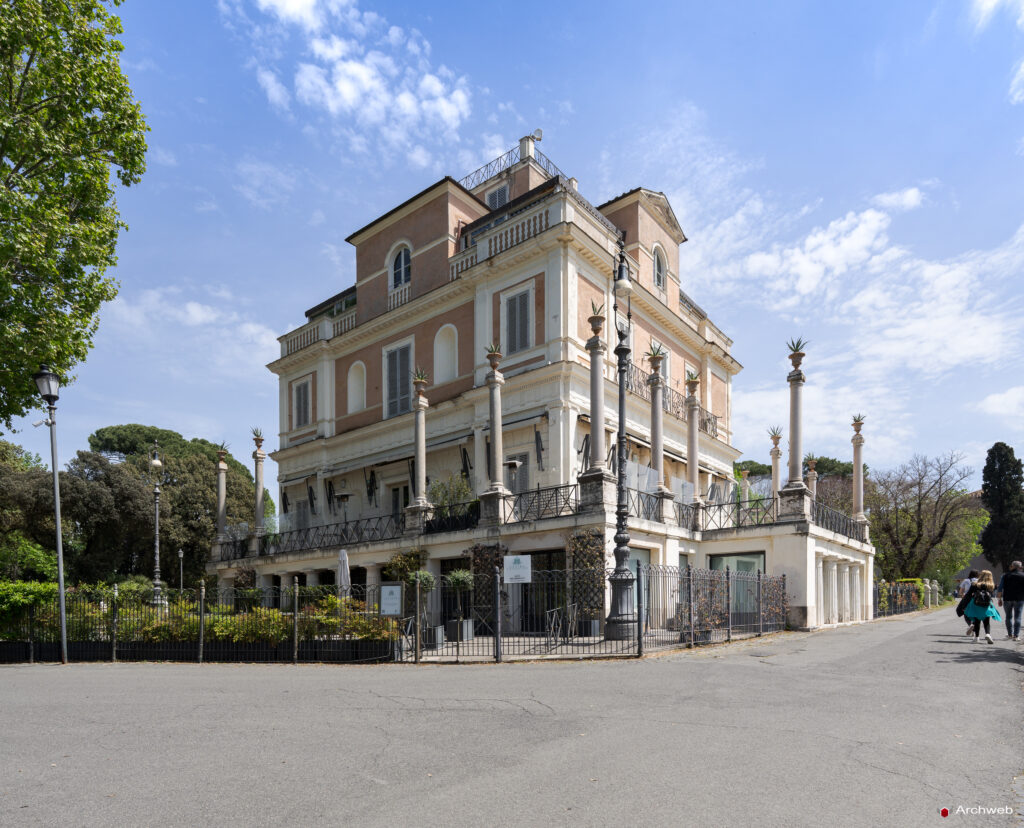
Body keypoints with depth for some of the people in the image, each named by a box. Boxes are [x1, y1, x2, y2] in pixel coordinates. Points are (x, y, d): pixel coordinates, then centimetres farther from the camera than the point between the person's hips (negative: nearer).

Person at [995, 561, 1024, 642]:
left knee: (1009, 616, 14)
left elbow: (1000, 588, 1)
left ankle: (1010, 634, 21)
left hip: (1007, 598, 1)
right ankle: (1016, 636, -3)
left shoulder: (1005, 575, 1)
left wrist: (1000, 599, 7)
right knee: (1017, 617, 2)